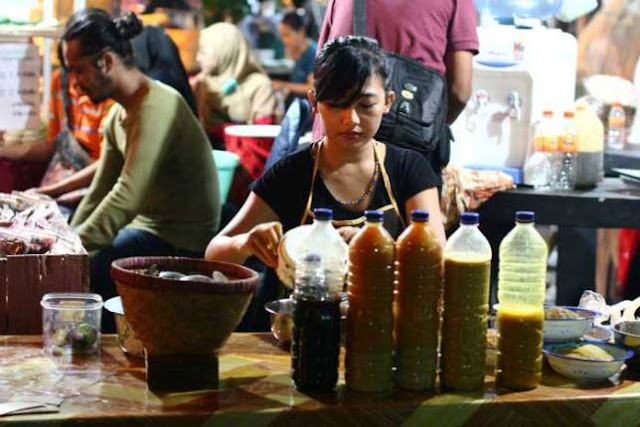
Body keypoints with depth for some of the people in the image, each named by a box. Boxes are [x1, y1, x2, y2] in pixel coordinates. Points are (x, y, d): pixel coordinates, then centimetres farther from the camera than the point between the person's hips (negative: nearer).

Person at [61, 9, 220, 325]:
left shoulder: (157, 106, -20)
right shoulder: (118, 115, 12)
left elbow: (127, 196, -28)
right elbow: (99, 194, 16)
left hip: (179, 244, -10)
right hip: (145, 228, 10)